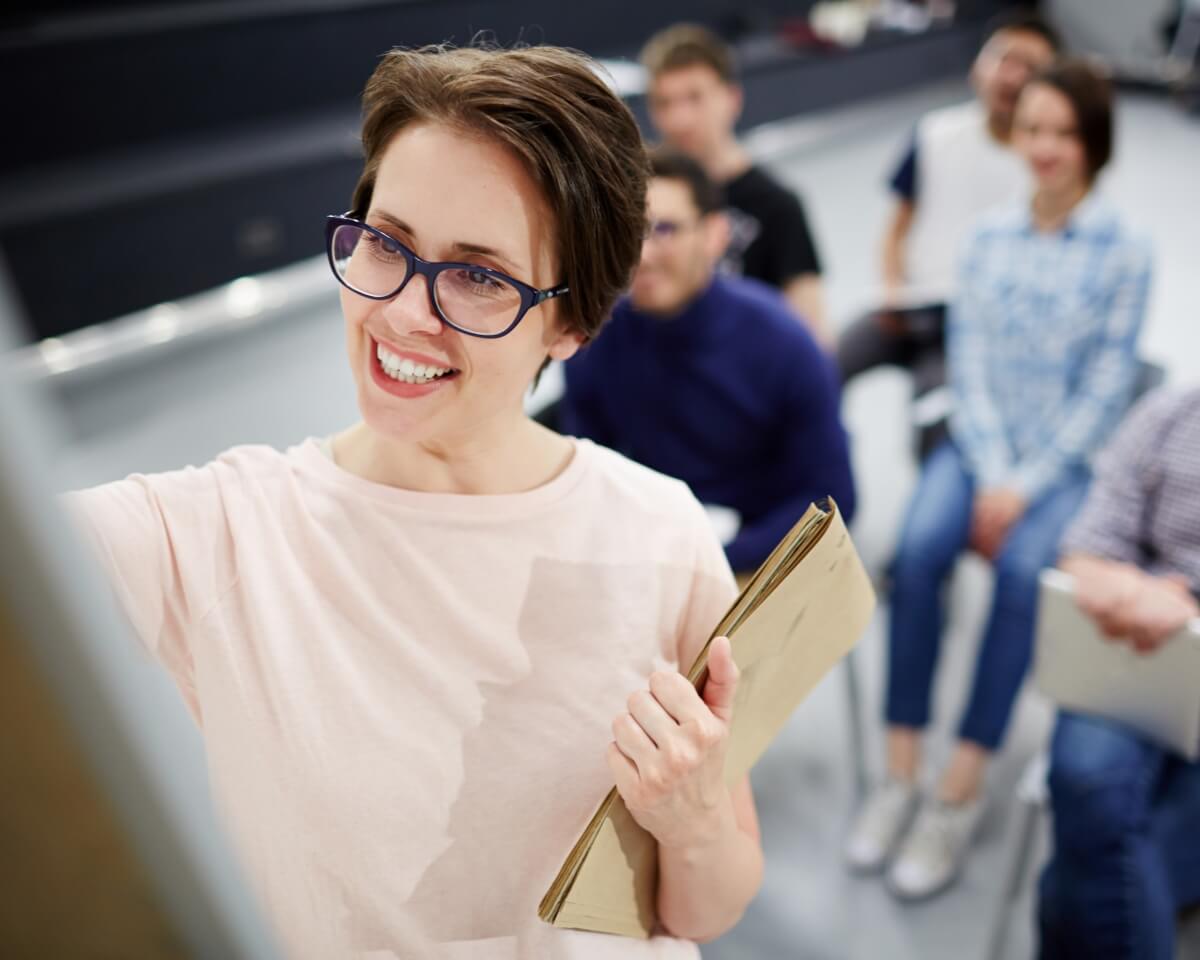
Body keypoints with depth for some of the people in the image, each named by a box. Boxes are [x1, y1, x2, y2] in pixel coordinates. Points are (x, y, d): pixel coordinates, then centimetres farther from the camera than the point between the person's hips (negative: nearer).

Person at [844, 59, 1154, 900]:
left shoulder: (1124, 253, 0)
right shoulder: (992, 236, 8)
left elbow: (1106, 389, -4)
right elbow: (969, 358, 2)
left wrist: (1025, 486, -14)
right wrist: (990, 474, -10)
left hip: (1067, 459, -2)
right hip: (979, 444, 2)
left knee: (1021, 569, -30)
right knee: (918, 550, -26)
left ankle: (962, 791, -18)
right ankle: (901, 773, -16)